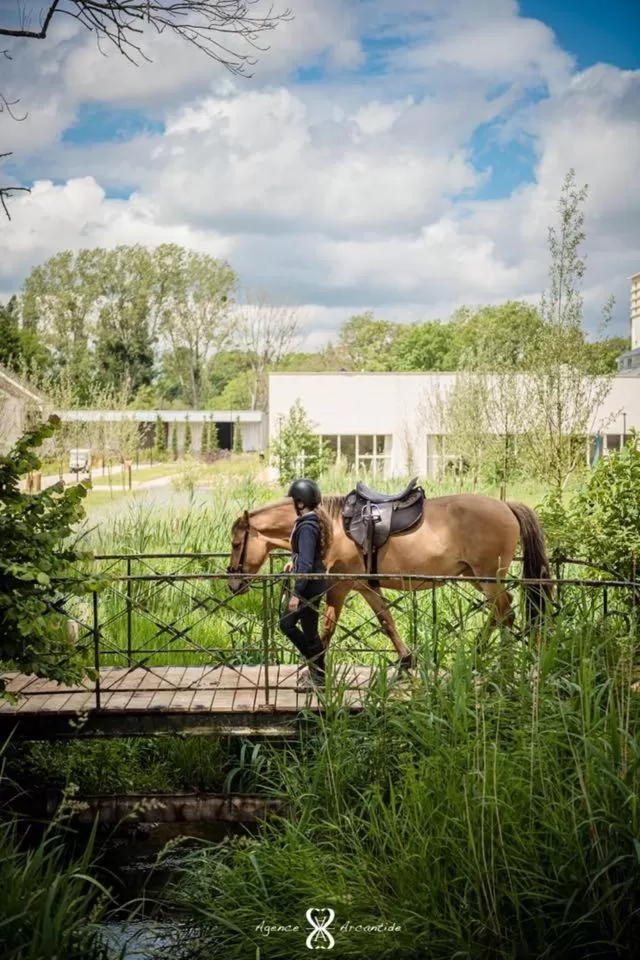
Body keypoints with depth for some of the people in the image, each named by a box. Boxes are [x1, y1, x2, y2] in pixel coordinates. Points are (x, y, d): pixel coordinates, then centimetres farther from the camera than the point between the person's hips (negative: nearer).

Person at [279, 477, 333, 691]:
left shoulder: (307, 526, -22)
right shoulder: (314, 519, 8)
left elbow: (306, 564, -25)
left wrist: (297, 593, -23)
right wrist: (294, 562, 18)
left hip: (309, 585, -10)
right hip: (312, 583, 10)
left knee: (309, 631, 2)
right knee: (286, 623, 17)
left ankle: (319, 678, 13)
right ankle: (316, 668, 25)